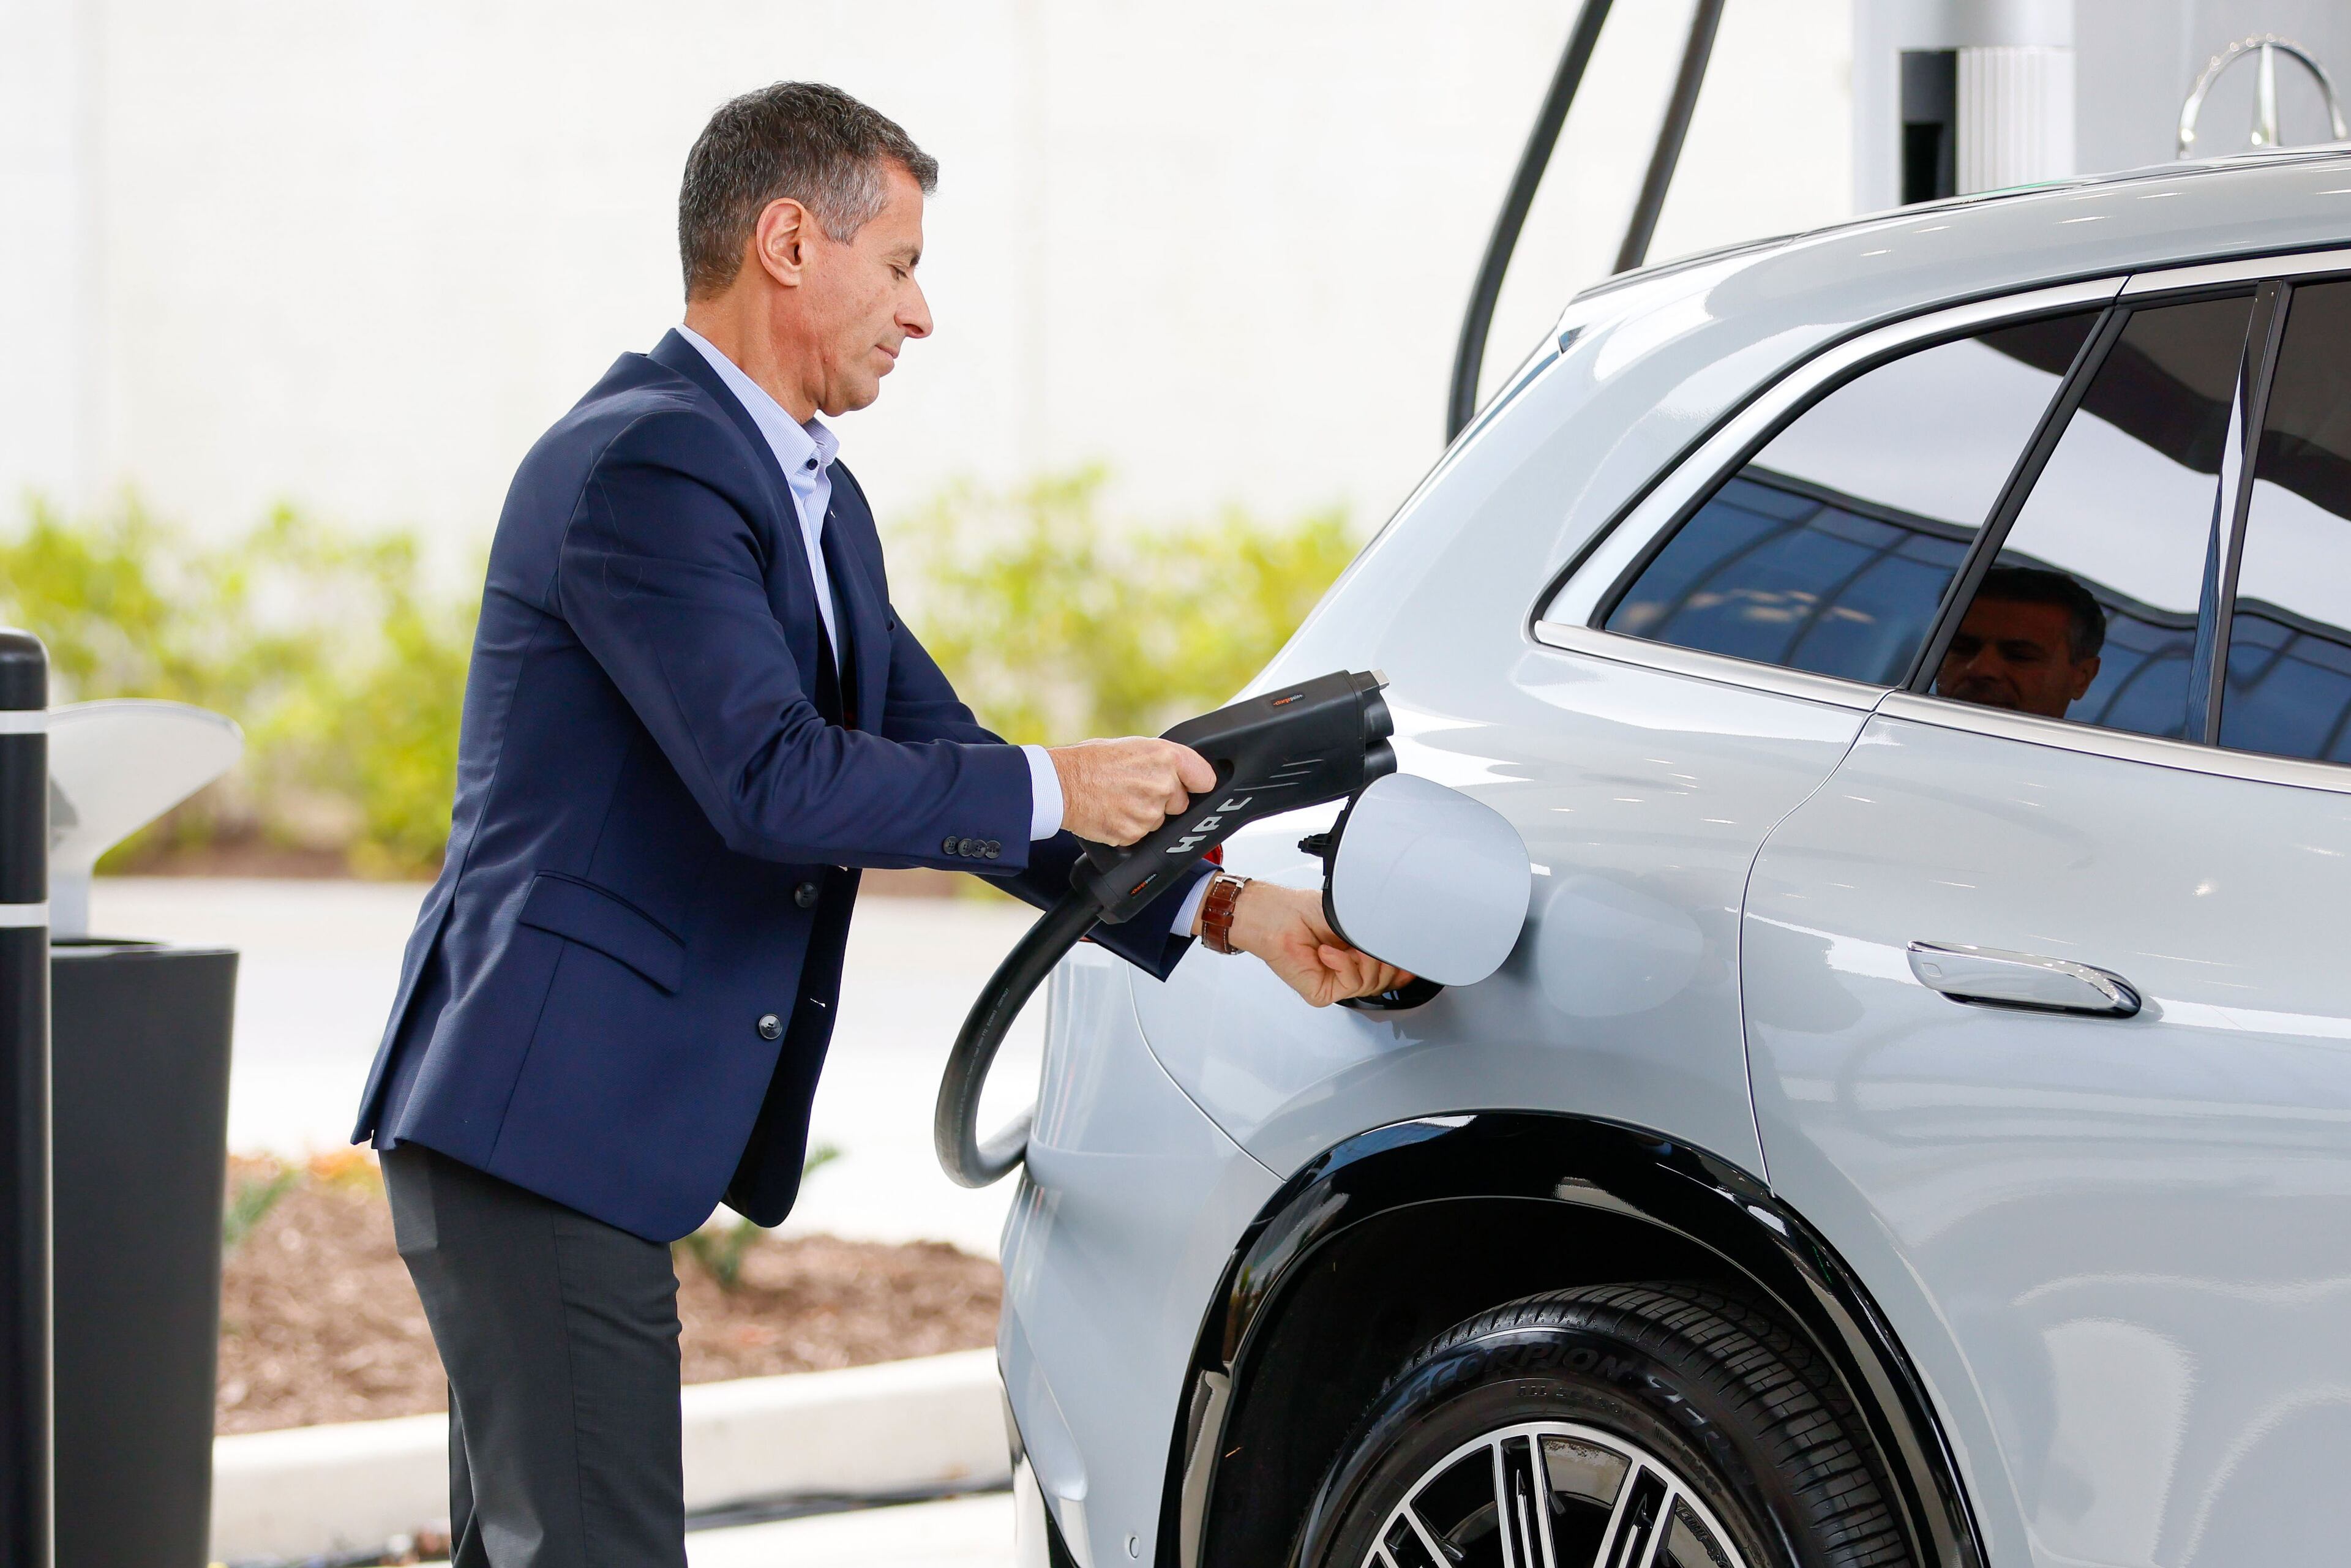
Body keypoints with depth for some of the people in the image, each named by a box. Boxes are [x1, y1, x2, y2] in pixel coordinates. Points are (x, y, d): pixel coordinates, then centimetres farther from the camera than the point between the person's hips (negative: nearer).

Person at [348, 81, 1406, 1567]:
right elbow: (772, 783, -25)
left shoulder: (813, 498, 18)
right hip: (545, 1114, -11)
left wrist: (1223, 911, 9)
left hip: (579, 1126, 11)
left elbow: (939, 764, 18)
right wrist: (1052, 788, -15)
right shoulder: (645, 467, -15)